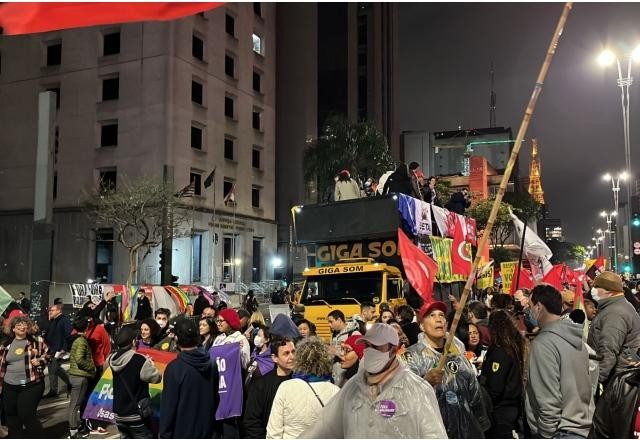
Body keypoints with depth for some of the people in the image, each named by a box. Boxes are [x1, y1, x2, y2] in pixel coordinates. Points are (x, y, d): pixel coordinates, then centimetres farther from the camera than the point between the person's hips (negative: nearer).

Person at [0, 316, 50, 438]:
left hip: (32, 385, -4)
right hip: (10, 386, 4)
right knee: (11, 418, 12)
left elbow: (48, 354, 10)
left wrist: (40, 361, -9)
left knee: (27, 415, -6)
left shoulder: (37, 341, -1)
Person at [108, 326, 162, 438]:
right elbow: (156, 377, -15)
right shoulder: (139, 360, -21)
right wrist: (151, 364, 5)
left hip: (119, 413, 6)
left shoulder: (112, 359, -2)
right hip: (137, 414, -6)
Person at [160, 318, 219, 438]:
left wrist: (164, 434, -6)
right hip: (205, 430, 5)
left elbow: (168, 405, -15)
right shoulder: (212, 364, 1)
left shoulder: (174, 368, -17)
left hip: (181, 431, -5)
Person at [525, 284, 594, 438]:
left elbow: (549, 398, -22)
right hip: (582, 426, 9)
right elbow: (579, 384, 14)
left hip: (560, 431, -9)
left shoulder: (543, 343, -19)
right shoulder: (577, 339, 8)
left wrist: (548, 433, -13)